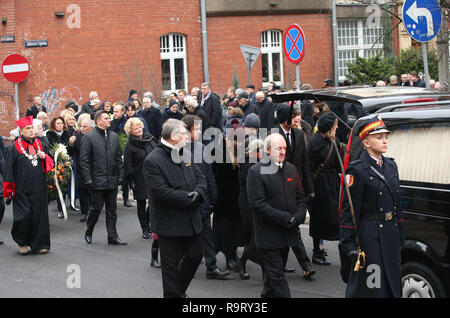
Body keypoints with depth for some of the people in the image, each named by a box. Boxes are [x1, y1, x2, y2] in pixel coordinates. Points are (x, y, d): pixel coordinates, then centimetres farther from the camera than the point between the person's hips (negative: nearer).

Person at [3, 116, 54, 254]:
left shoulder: (39, 144, 10)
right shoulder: (14, 147, -3)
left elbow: (50, 163, 16)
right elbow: (8, 169, -4)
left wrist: (44, 157, -7)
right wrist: (8, 190, -7)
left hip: (38, 189, 4)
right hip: (22, 189, -4)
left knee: (39, 216, 4)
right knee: (24, 216, -7)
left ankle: (39, 244, 13)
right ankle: (22, 243, 14)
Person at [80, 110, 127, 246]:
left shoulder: (114, 136, 11)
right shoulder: (89, 137, -6)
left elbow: (119, 157, 15)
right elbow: (84, 160, -8)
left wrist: (120, 176, 8)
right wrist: (87, 179, -12)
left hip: (112, 181, 5)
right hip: (97, 181, -5)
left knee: (112, 209, 7)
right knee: (96, 208, 2)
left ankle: (113, 236, 13)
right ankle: (88, 233, 23)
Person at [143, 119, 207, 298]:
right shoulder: (153, 161, -15)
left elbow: (201, 179, 10)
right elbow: (162, 193, -22)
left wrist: (197, 194, -12)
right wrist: (189, 198, -18)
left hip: (191, 220, 7)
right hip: (169, 223, -7)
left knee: (195, 255, 16)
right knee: (171, 265, 4)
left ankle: (179, 289, 37)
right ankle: (173, 294, 17)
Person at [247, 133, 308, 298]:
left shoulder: (291, 169, 10)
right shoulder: (256, 172, -11)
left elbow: (300, 196, 13)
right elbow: (257, 204, -17)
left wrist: (298, 216, -7)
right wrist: (285, 218, -19)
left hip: (287, 233, 6)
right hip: (269, 234, -6)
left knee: (275, 272, 16)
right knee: (275, 273, -6)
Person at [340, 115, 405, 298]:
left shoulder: (391, 166, 12)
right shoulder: (357, 170, -11)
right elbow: (349, 209, -12)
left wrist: (400, 236, 15)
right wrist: (348, 244, -15)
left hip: (391, 234, 7)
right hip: (369, 237, -7)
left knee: (392, 286, 12)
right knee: (369, 289, -2)